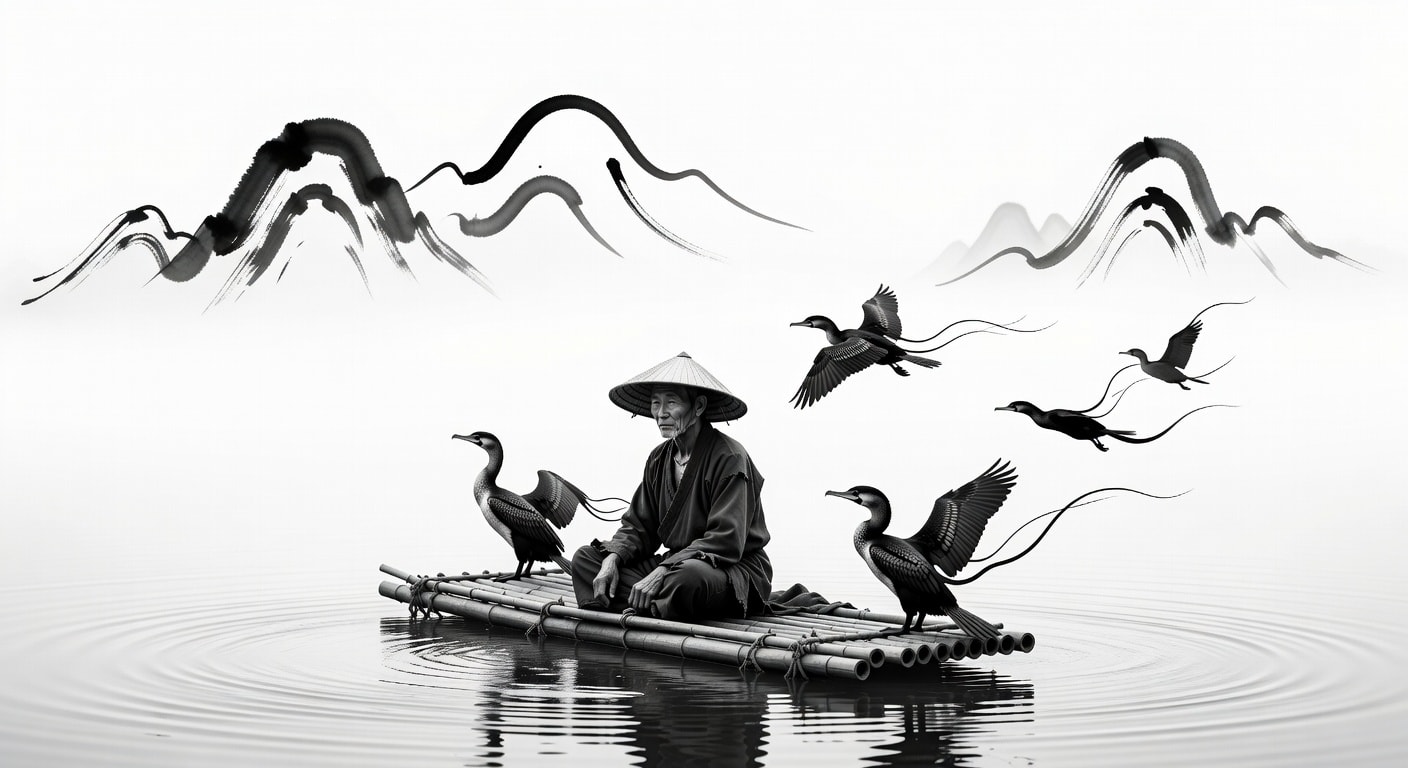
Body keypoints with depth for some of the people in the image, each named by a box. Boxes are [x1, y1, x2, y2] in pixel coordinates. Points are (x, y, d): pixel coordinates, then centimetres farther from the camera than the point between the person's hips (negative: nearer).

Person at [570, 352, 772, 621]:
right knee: (585, 558, -3)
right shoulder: (659, 459, 12)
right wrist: (612, 559, -11)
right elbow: (637, 527, 12)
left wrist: (662, 572, -29)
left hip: (737, 569, -8)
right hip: (674, 563, 8)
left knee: (687, 576, -43)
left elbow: (725, 541, -22)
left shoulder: (729, 458, -14)